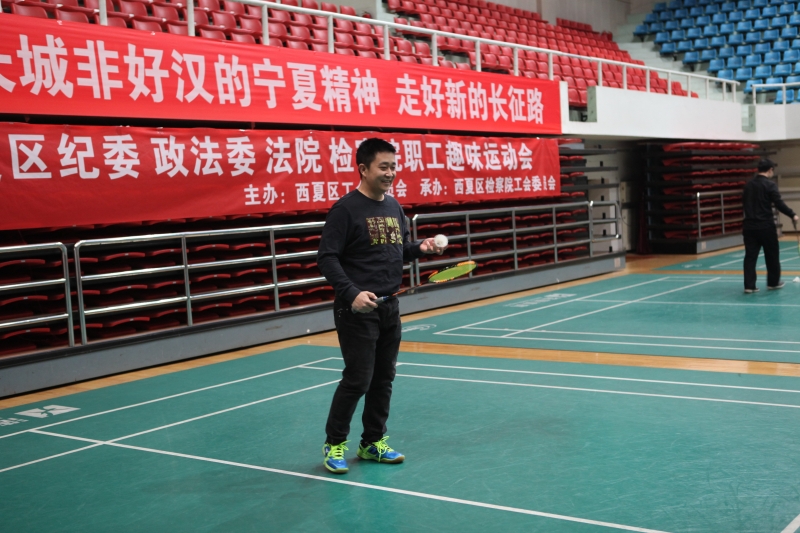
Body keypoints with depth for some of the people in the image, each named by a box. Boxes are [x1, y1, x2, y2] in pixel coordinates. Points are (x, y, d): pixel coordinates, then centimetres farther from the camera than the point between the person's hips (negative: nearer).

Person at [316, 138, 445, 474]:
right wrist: (352, 293, -26)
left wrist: (420, 248, 1)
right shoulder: (346, 209, -11)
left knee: (384, 378, 12)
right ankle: (334, 444, 13)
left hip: (389, 308, 7)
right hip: (357, 310, -7)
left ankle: (373, 443, 25)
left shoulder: (393, 206, 12)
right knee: (357, 380, -5)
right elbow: (327, 258, -16)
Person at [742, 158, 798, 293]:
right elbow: (779, 204, -15)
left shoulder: (749, 185, 9)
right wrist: (792, 215, -5)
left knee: (750, 255, 3)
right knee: (772, 255, 12)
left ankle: (749, 285, -1)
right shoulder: (770, 185, -10)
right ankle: (773, 282, 23)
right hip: (765, 226, -5)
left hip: (749, 225, 5)